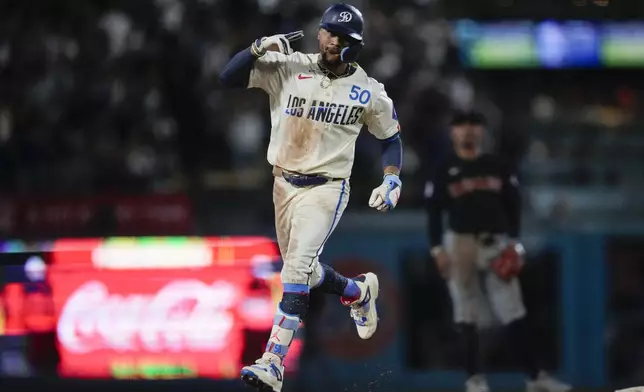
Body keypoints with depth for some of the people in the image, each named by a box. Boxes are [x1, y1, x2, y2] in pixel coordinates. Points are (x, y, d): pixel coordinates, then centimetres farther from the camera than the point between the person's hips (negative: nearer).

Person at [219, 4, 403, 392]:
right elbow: (229, 78, -10)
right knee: (302, 272, 17)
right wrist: (259, 48, -24)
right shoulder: (288, 68, -5)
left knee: (297, 267, -22)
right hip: (285, 185, 4)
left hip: (326, 188, -4)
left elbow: (391, 135, 11)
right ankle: (359, 292, 49)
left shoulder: (368, 91, -4)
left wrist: (392, 179, -3)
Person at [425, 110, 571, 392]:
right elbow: (434, 212, 2)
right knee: (466, 314, -1)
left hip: (496, 244, 2)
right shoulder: (445, 171, 4)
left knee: (514, 312, -2)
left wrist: (514, 242, 3)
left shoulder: (497, 167, 11)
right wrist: (437, 250, -7)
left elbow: (513, 204, 12)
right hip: (460, 244, -2)